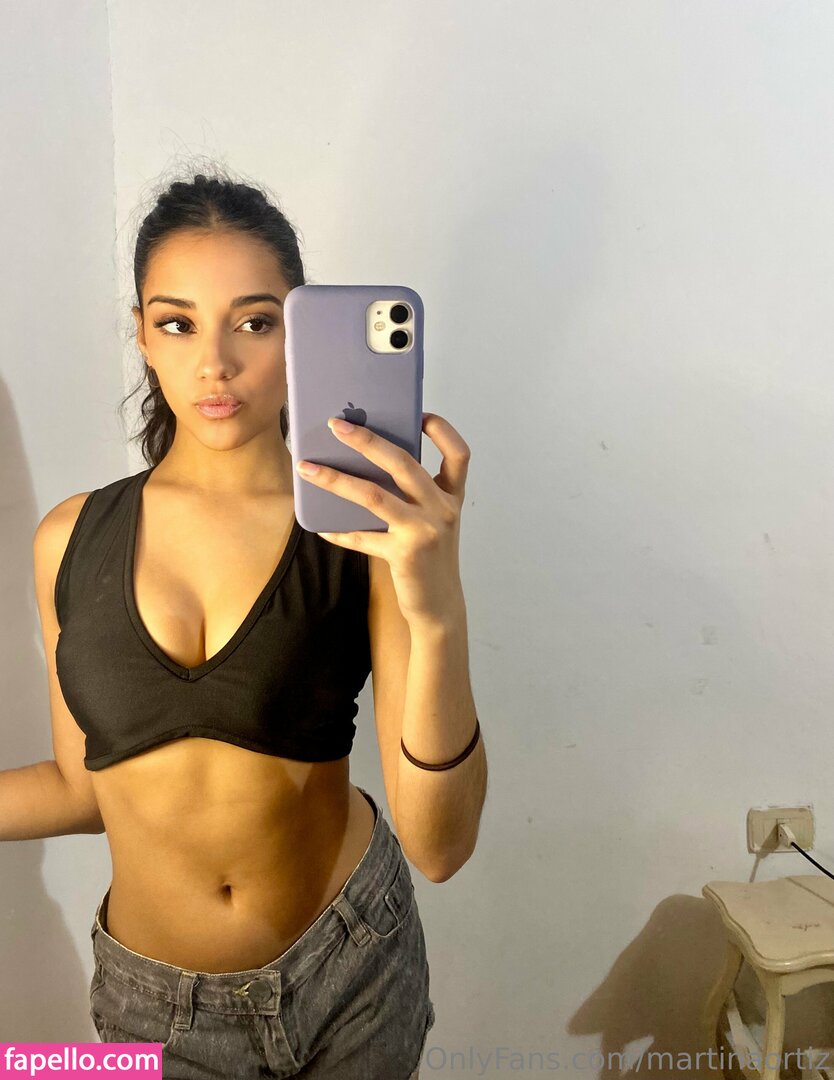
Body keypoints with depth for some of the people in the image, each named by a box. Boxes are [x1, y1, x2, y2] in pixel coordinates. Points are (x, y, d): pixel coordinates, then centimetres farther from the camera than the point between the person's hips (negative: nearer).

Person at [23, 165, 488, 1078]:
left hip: (350, 964, -1)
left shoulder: (369, 529, -17)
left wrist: (437, 615, -37)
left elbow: (439, 847, -23)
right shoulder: (71, 542, -9)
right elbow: (89, 787, 2)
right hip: (151, 994, 2)